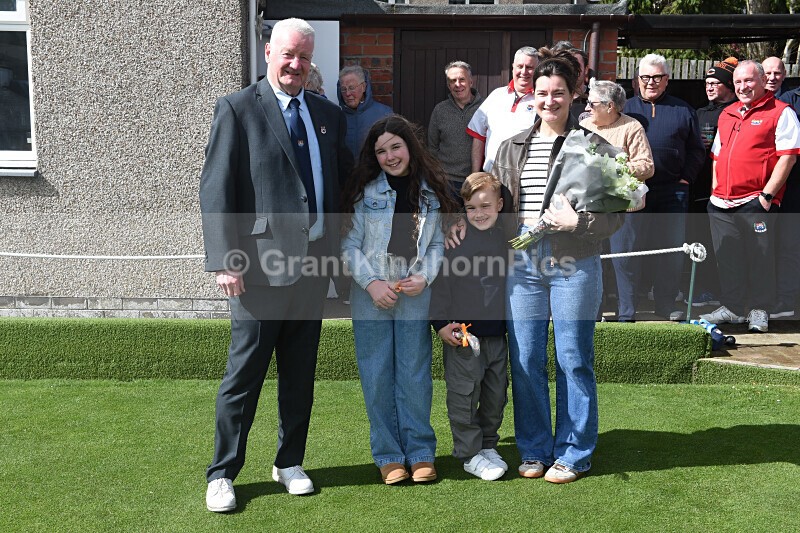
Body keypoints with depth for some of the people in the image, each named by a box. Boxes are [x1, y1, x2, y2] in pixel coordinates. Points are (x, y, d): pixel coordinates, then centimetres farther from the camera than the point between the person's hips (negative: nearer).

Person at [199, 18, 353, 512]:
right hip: (261, 265, -5)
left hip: (314, 262, 5)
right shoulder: (237, 108, -2)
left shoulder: (328, 113, 13)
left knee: (301, 373, 14)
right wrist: (225, 260, -14)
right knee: (244, 374, 2)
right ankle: (222, 474, 17)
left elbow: (345, 178, 18)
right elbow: (216, 188, -7)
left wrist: (339, 246, 8)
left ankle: (290, 462, 30)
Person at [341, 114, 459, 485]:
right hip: (371, 297, 0)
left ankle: (420, 451, 18)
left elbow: (438, 243, 7)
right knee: (378, 377, 4)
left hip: (416, 297, 1)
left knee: (415, 374, 4)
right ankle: (388, 455, 16)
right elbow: (349, 245, -1)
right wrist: (371, 282, -11)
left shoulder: (432, 190, 6)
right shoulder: (364, 190, 0)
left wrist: (425, 277, -8)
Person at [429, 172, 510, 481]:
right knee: (464, 394, 0)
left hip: (497, 333, 5)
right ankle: (470, 454, 15)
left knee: (496, 394, 13)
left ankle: (488, 445, 31)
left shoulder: (505, 239, 8)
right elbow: (440, 283, -7)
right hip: (461, 334, -5)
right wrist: (441, 324, -11)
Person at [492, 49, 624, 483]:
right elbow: (495, 203, 16)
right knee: (524, 359, 7)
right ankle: (534, 450, 23)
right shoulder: (513, 147, 14)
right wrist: (512, 232, -1)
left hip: (574, 264, -4)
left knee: (574, 360, 3)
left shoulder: (593, 145, 1)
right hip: (523, 264, 4)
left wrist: (578, 221, -17)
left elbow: (616, 212, -2)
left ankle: (574, 453, 18)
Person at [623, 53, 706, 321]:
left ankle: (667, 303, 13)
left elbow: (696, 149, 14)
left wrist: (685, 178, 2)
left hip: (672, 191, 1)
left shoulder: (682, 110, 12)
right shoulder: (626, 108, 11)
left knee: (672, 248, 2)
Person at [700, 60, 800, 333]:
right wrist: (716, 188, 12)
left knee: (759, 257, 2)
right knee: (727, 257, 11)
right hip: (722, 202, 6)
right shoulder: (727, 113, 18)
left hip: (756, 202, -6)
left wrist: (767, 194, -16)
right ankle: (732, 307, 24)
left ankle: (759, 310, 16)